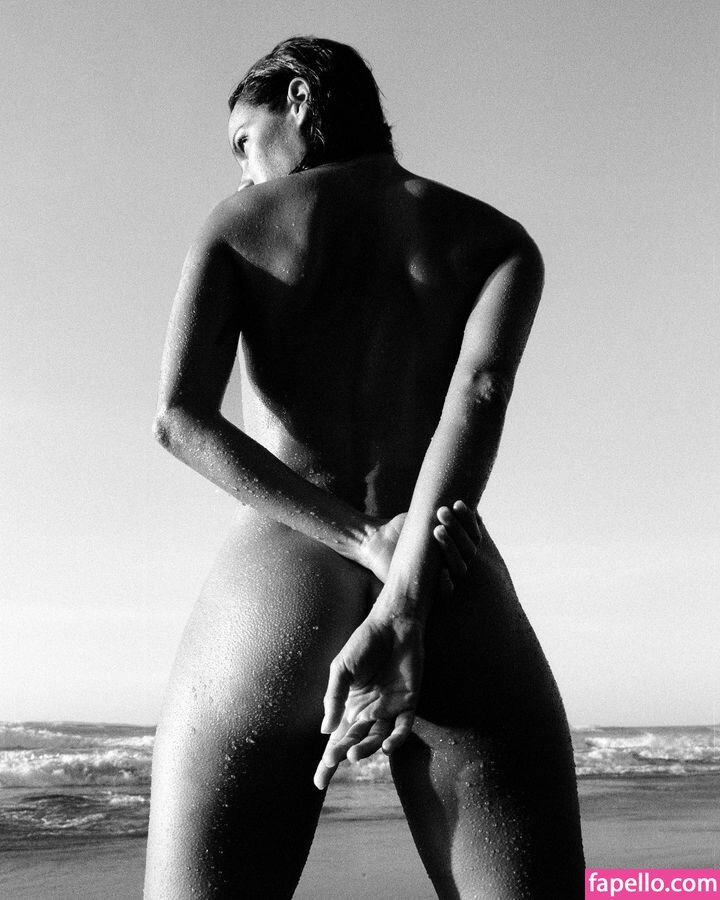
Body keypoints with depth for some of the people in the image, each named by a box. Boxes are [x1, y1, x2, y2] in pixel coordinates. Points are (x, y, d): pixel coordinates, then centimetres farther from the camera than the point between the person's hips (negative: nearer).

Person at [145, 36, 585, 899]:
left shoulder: (236, 222, 14)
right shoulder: (500, 240, 16)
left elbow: (178, 417, -4)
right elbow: (479, 395, -7)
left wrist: (369, 540, -7)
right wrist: (400, 610, -17)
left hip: (269, 605, 0)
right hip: (457, 622, 1)